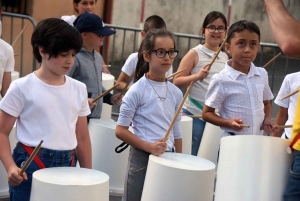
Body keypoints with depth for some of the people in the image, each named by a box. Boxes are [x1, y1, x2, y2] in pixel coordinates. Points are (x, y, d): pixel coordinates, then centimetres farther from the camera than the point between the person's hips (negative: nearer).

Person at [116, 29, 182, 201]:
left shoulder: (176, 93, 6)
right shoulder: (137, 90, -9)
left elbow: (177, 133, 13)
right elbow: (121, 130, -10)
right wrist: (149, 147, -19)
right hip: (142, 157, -5)